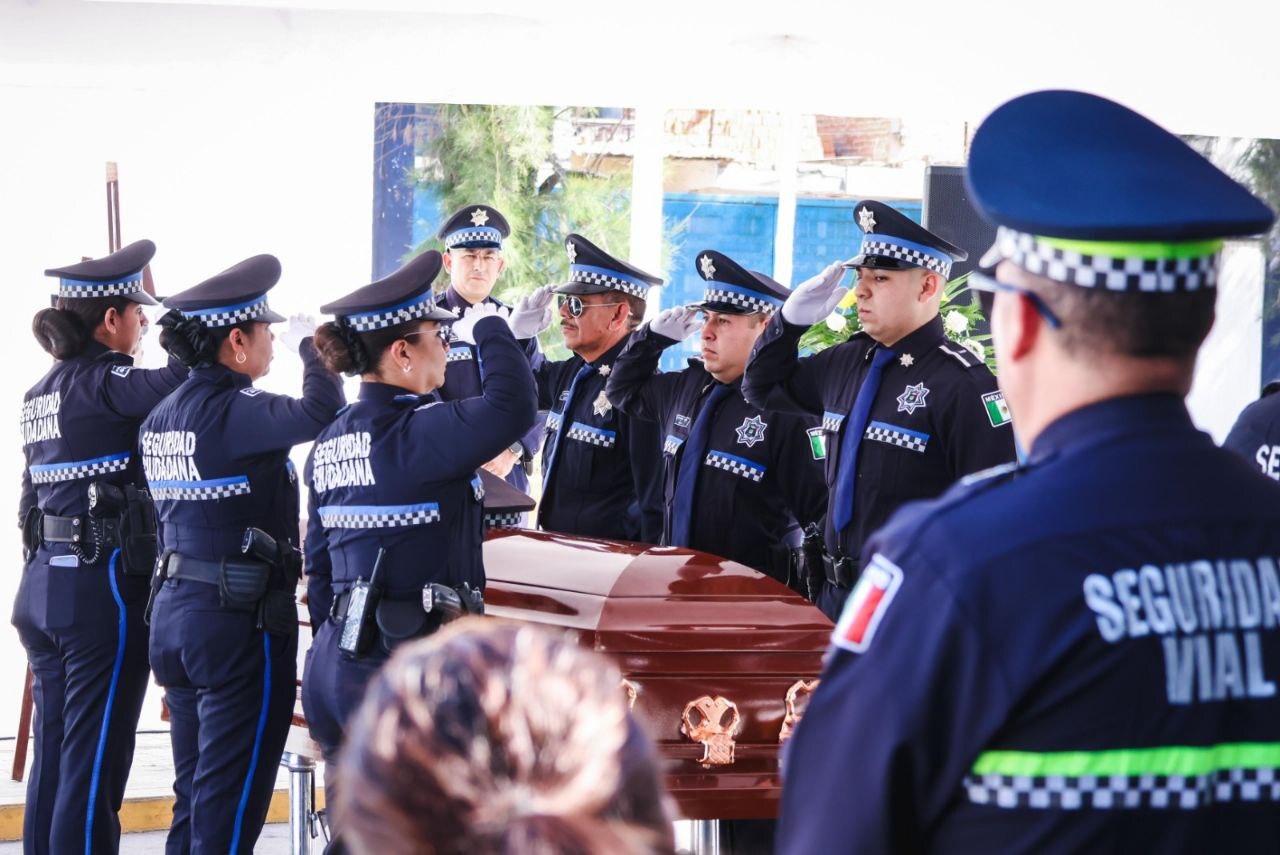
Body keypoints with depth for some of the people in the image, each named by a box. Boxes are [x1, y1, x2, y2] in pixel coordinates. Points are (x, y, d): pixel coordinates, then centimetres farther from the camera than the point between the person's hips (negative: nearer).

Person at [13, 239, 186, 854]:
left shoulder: (41, 393, 14)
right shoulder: (102, 381, -12)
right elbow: (177, 385, -30)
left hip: (43, 583, 9)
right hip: (103, 588, -9)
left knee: (55, 753, 13)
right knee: (94, 761, -5)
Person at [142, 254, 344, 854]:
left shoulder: (162, 417, 10)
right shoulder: (229, 412, -18)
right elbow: (320, 413, -32)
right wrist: (313, 347, -13)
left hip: (174, 610, 9)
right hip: (241, 619, -9)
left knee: (194, 797, 15)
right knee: (230, 806, -3)